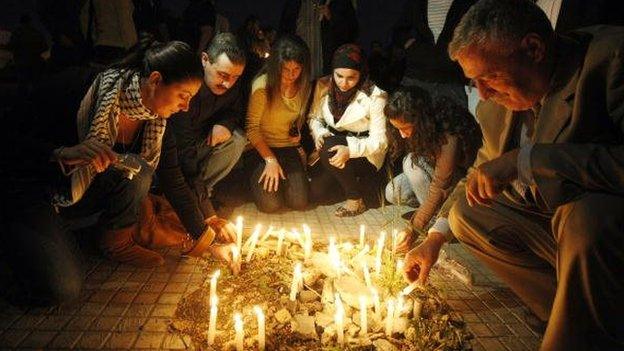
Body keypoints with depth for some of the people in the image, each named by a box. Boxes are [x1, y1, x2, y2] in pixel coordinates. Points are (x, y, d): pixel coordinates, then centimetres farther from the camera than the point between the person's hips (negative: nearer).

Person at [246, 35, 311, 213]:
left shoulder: (303, 86, -1)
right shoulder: (263, 85, -20)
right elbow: (252, 127, -14)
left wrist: (297, 132, -3)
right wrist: (270, 159, -17)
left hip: (289, 147, 4)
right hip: (262, 148, -4)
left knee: (299, 202, -9)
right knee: (271, 203, -16)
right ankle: (257, 177, 16)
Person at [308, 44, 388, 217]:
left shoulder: (375, 97, -19)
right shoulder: (323, 86, -6)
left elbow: (379, 141, -18)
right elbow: (314, 117, 8)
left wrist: (350, 150, -34)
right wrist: (319, 133, -16)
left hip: (365, 155, -5)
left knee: (329, 149, -34)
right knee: (314, 190, -11)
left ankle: (356, 200, -15)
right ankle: (345, 177, 20)